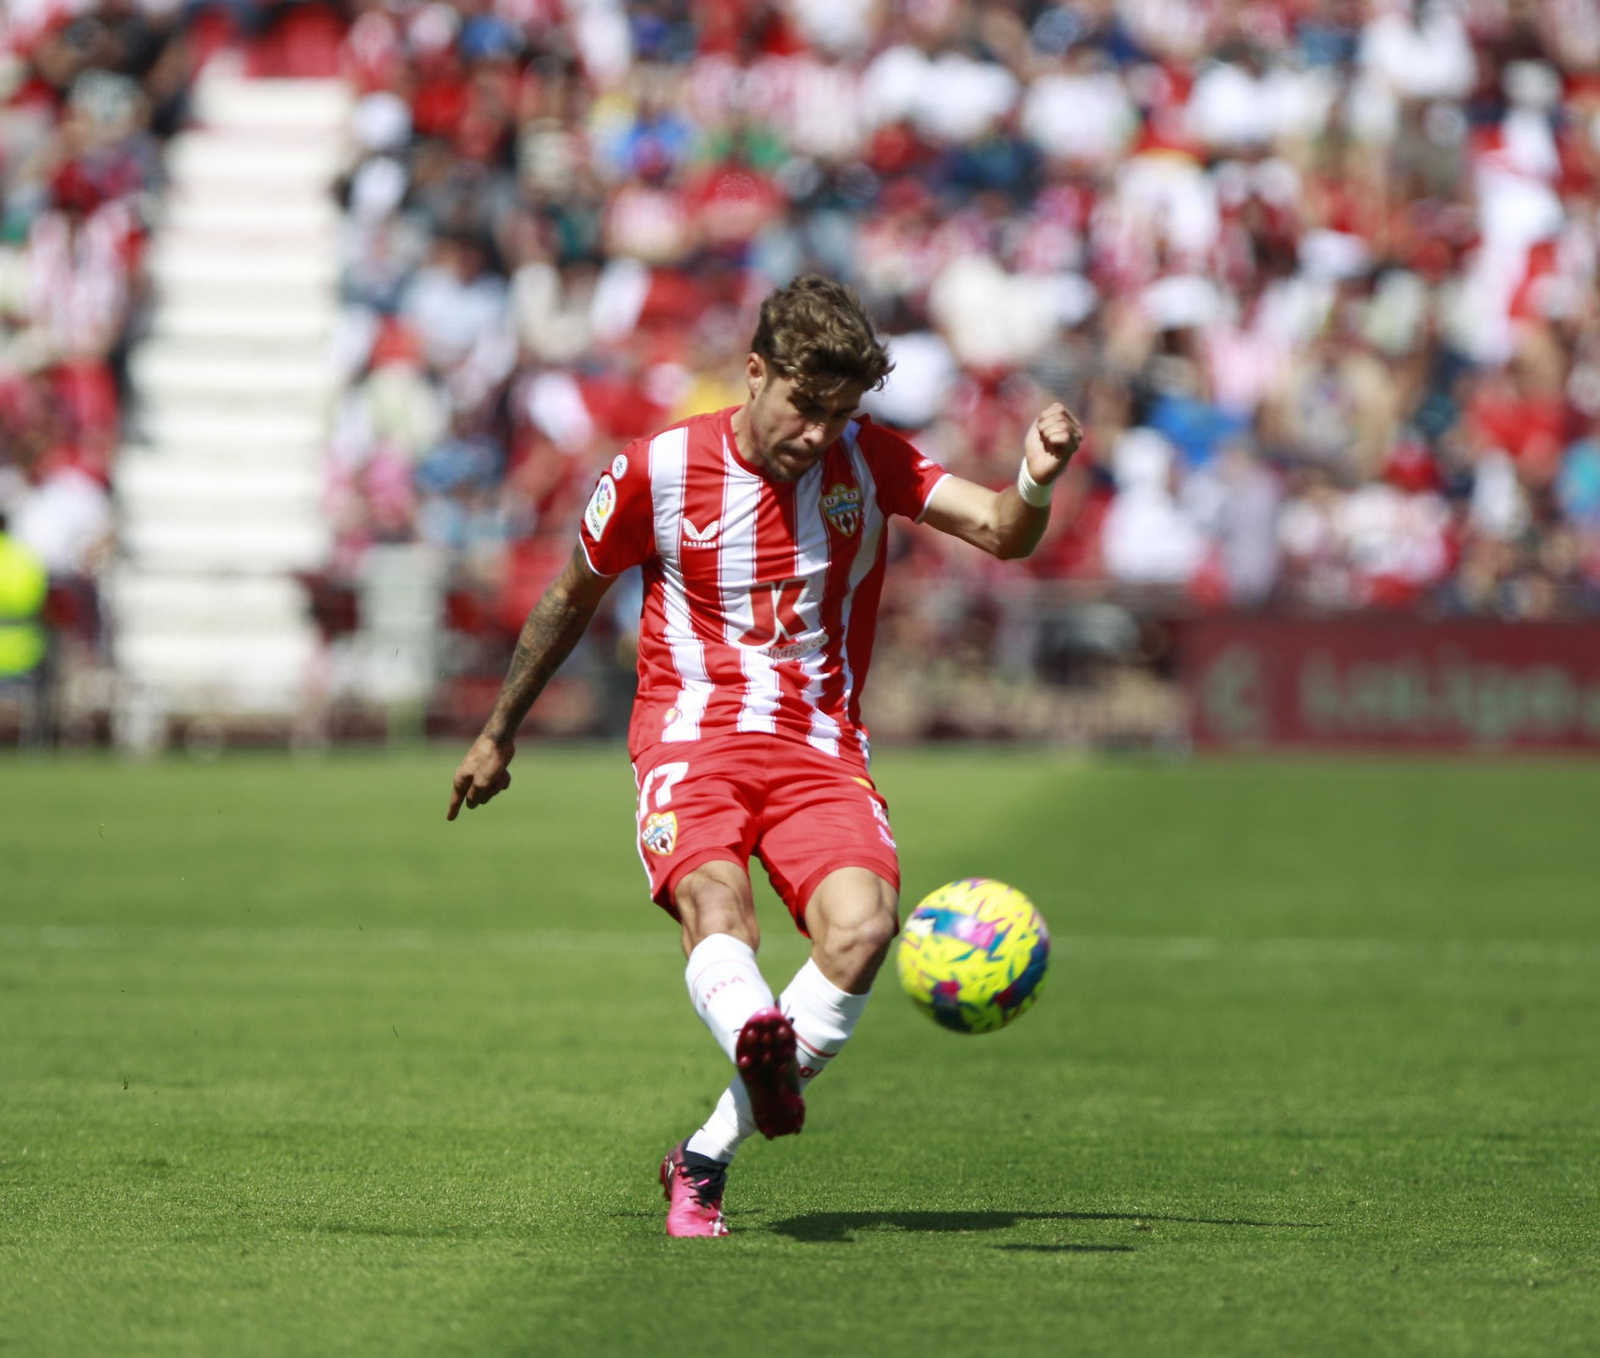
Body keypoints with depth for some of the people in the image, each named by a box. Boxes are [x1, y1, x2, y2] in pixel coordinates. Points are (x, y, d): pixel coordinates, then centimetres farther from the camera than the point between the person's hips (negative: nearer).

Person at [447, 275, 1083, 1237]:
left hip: (821, 750, 2)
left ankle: (707, 1158, -17)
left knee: (862, 928, -26)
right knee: (714, 904, -34)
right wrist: (500, 734, 25)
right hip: (692, 735, -2)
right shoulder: (657, 471, 0)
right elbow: (572, 599, 16)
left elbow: (1001, 534, -9)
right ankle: (760, 1042, -68)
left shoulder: (870, 460, 3)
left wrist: (1037, 482, -33)